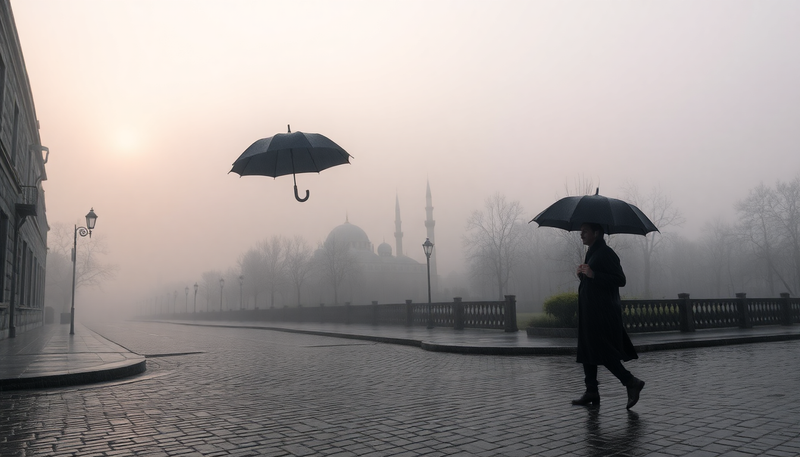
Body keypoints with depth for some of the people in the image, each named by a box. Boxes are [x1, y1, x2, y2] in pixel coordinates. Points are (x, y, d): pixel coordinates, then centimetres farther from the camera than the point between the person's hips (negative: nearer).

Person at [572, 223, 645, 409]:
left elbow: (620, 280, -19)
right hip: (590, 312, 10)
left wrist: (593, 275, -24)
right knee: (587, 351, 10)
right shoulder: (592, 253, 18)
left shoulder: (606, 253, -12)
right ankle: (591, 392, 15)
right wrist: (583, 275, 7)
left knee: (601, 351, -9)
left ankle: (631, 382, 2)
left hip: (602, 313, -10)